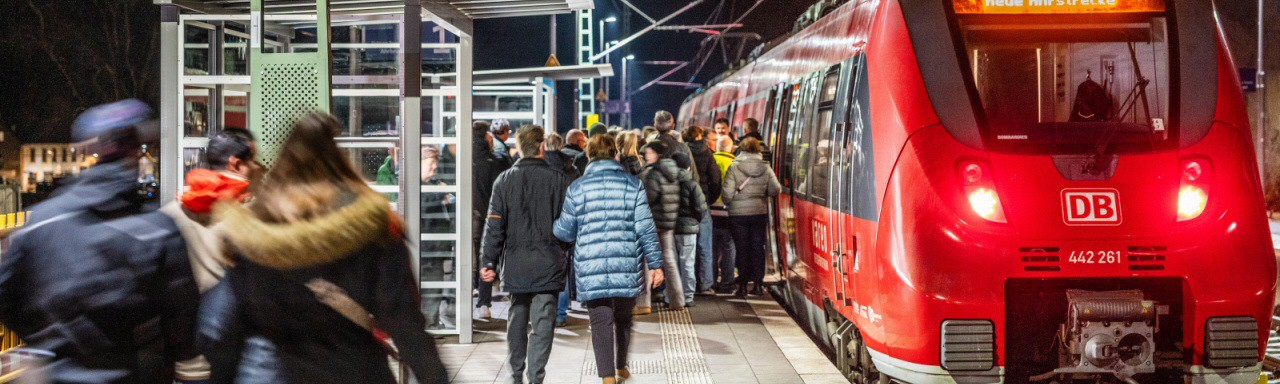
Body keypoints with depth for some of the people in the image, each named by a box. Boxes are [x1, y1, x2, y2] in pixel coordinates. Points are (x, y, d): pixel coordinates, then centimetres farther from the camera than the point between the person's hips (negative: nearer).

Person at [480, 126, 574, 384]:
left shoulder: (504, 181, 1)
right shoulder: (560, 180, -4)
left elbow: (494, 225, -1)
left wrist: (490, 262, 3)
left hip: (514, 265, 3)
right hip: (548, 265, -2)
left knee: (517, 319, 18)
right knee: (543, 324, -2)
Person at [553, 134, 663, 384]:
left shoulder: (578, 188, -1)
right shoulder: (633, 185, 2)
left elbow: (565, 232, 5)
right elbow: (646, 229, -1)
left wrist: (553, 225, 28)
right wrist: (655, 264, 5)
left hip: (591, 268, -2)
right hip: (627, 266, 2)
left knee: (601, 323, 1)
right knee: (623, 318, 20)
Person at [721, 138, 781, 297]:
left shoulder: (734, 167, -9)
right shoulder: (765, 168, 0)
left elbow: (728, 193, -11)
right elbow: (775, 189, -5)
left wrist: (728, 203, 9)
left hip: (738, 214, -2)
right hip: (760, 212, 2)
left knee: (742, 249, 3)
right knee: (758, 248, 10)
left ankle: (743, 286, 4)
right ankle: (758, 284, 10)